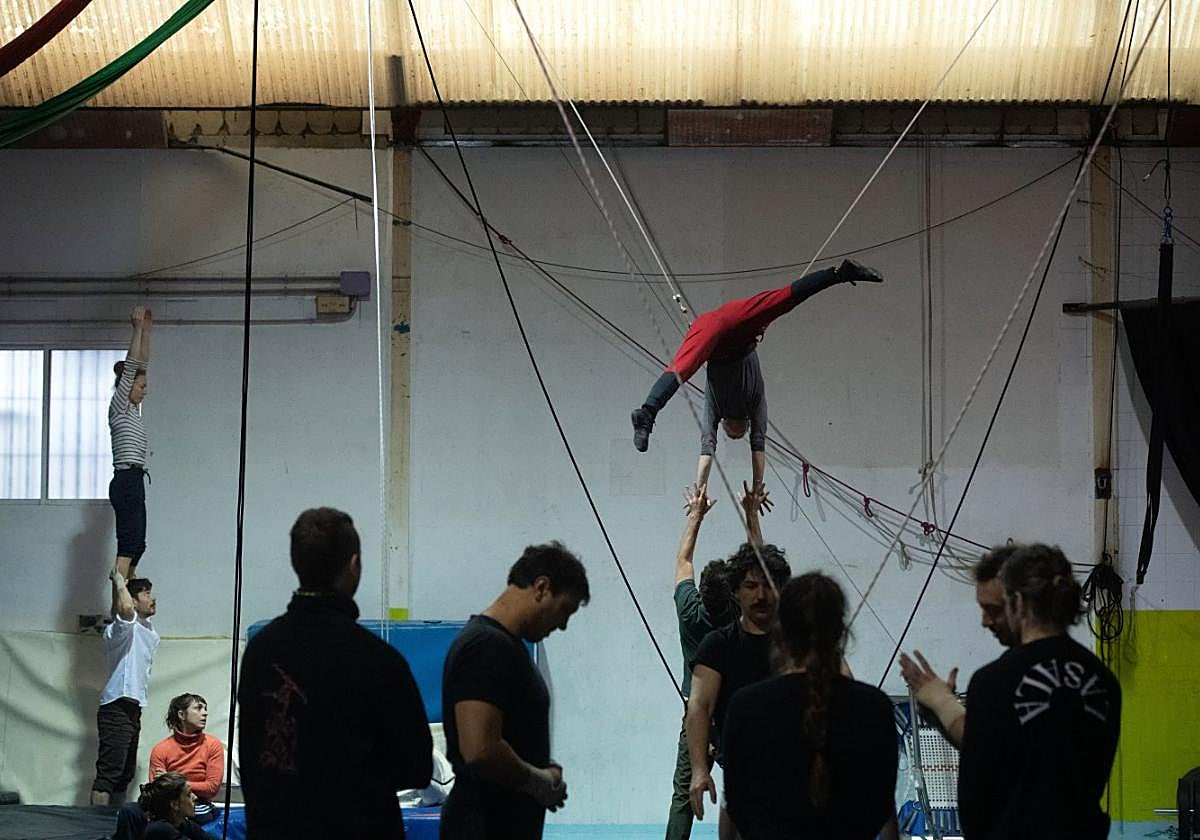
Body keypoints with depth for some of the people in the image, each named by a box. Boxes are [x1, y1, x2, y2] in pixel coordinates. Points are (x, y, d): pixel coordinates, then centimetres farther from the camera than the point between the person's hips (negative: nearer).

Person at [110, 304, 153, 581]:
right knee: (129, 543, -15)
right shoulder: (119, 407, -4)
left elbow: (142, 364, 21)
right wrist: (137, 329, -11)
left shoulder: (133, 409, 18)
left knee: (135, 545, 8)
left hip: (133, 482, 10)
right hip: (127, 481, -10)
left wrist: (147, 330, 20)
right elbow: (130, 366, -11)